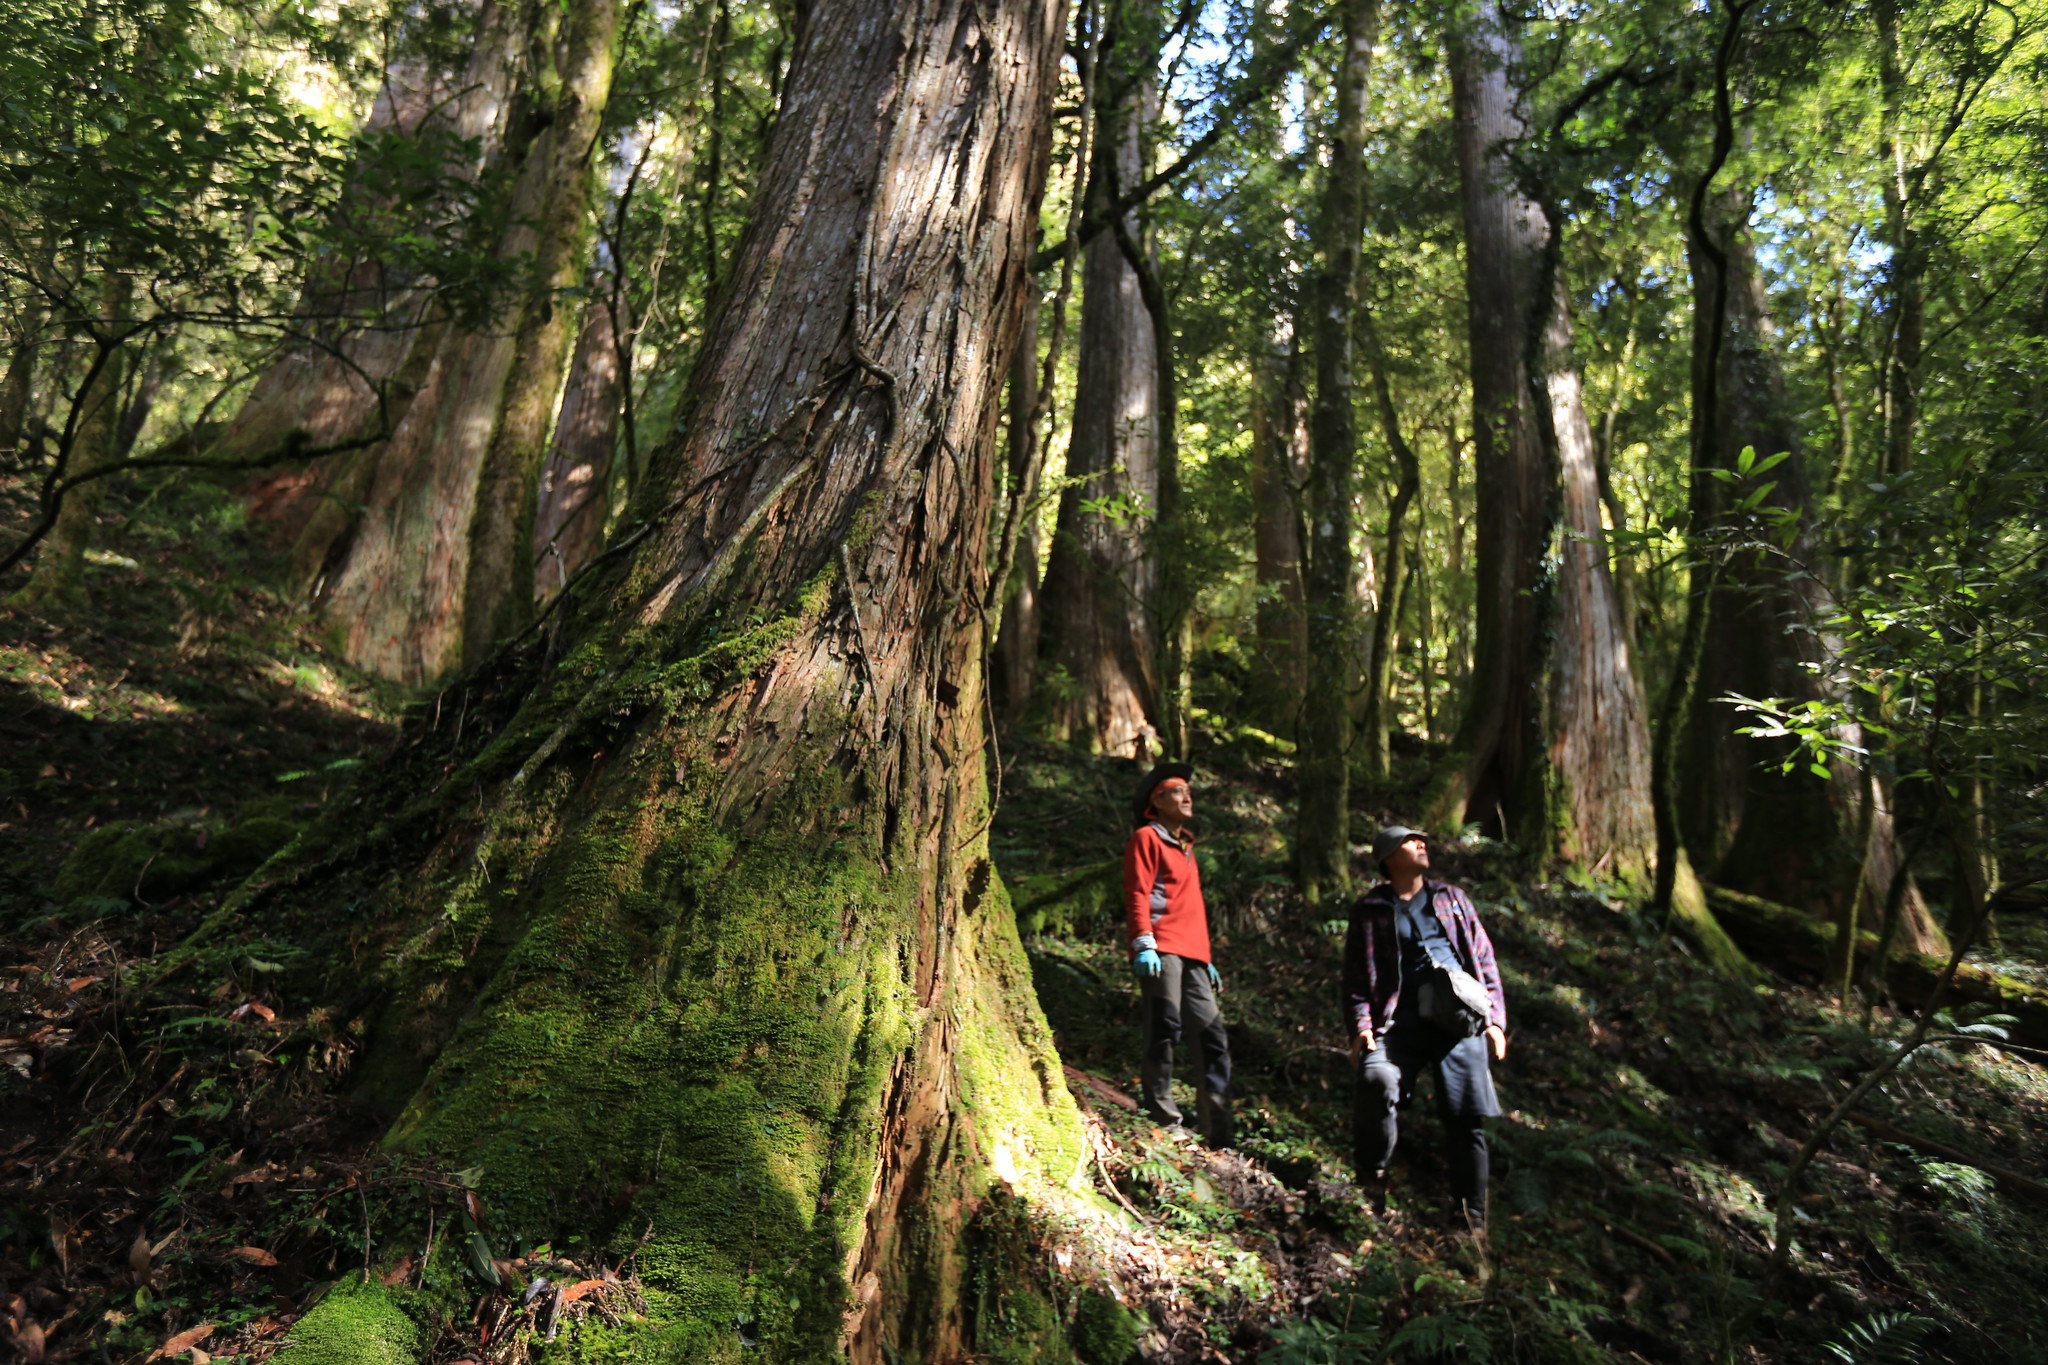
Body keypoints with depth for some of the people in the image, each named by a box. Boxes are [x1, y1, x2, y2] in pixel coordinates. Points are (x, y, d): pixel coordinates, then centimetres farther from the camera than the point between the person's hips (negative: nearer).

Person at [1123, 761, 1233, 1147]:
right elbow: (1137, 895, -8)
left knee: (1214, 1035, 4)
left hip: (1191, 955, 8)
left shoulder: (1185, 847, 28)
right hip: (1162, 952, -8)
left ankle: (1217, 1133, 9)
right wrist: (1143, 943, -19)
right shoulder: (1146, 838, 3)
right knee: (1165, 1030, -11)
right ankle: (1164, 1120, -5)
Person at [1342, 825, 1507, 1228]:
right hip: (1403, 1020, -2)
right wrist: (1361, 1024, -7)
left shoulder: (1451, 899, 21)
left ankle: (1470, 1215, 18)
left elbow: (1485, 961, 20)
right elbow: (1356, 973, 8)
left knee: (1467, 1120, -1)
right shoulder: (1371, 909, 13)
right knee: (1378, 1080, -29)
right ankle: (1373, 1175, -6)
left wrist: (1496, 1020, 10)